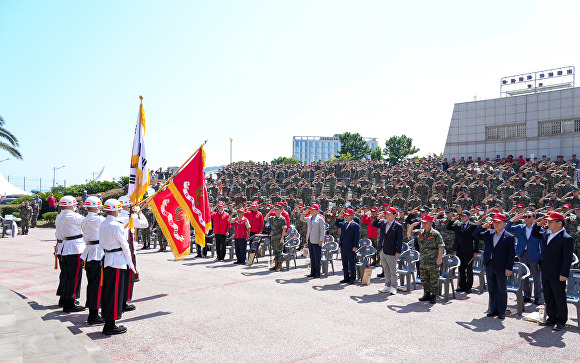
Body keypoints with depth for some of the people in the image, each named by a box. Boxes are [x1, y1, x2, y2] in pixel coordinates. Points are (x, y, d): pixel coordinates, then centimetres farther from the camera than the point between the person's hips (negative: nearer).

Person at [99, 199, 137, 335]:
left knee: (107, 291, 14)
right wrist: (131, 264, -4)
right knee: (115, 292, -2)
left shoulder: (103, 224, 8)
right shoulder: (117, 225, -16)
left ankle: (107, 322, 23)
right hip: (118, 261, -8)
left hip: (107, 260, 9)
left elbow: (101, 243, 14)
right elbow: (125, 246, -11)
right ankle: (110, 326, 4)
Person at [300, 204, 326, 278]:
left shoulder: (320, 219, -5)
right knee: (312, 257, 12)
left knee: (317, 258, -2)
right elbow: (302, 219, 28)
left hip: (316, 241, -7)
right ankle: (312, 272, 19)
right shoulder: (309, 218, 14)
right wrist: (303, 213, 9)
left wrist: (321, 240, -14)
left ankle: (317, 274, 4)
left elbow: (322, 230, -8)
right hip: (310, 241, 7)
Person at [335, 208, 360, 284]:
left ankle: (352, 278, 13)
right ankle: (346, 277, 23)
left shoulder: (356, 225, -7)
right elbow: (336, 224, 19)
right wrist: (339, 217, 2)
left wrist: (355, 246, -17)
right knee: (344, 263, 13)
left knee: (352, 264, 3)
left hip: (351, 248, -7)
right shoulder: (343, 223, 12)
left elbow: (357, 237, -11)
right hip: (343, 247, 7)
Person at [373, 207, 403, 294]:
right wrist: (378, 218, 1)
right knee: (386, 270, 15)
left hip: (391, 252, -6)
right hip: (382, 250, 6)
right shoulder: (383, 223, 9)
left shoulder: (398, 226, -8)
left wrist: (398, 252, -14)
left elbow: (399, 240, -10)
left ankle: (393, 287, 13)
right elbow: (374, 224, 20)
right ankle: (387, 286, 24)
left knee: (392, 270, 3)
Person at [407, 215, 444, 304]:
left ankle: (433, 295, 13)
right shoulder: (419, 232, 8)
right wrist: (412, 225, -2)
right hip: (423, 261, 6)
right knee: (424, 279, 14)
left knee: (434, 279, 2)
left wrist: (439, 258, -15)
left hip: (433, 261, -6)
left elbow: (441, 247, -10)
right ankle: (427, 294, 27)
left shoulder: (436, 234, -8)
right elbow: (409, 233, 15)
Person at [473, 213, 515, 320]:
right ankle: (493, 309, 23)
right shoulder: (488, 233, 8)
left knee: (502, 290, 5)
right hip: (489, 266, 5)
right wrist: (482, 227, 0)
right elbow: (475, 235, 17)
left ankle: (501, 311, 16)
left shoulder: (509, 237, -5)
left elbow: (511, 254, -7)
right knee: (491, 289, 12)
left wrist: (509, 268, -12)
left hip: (501, 268, -5)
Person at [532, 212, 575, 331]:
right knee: (548, 297, 15)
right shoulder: (546, 234, 9)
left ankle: (561, 321, 19)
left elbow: (567, 258, -15)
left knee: (559, 298, 6)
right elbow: (534, 234, 28)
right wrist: (539, 224, 10)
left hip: (557, 275, -7)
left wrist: (564, 274, -18)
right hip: (545, 273, 7)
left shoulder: (567, 238, -13)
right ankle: (551, 318, 28)